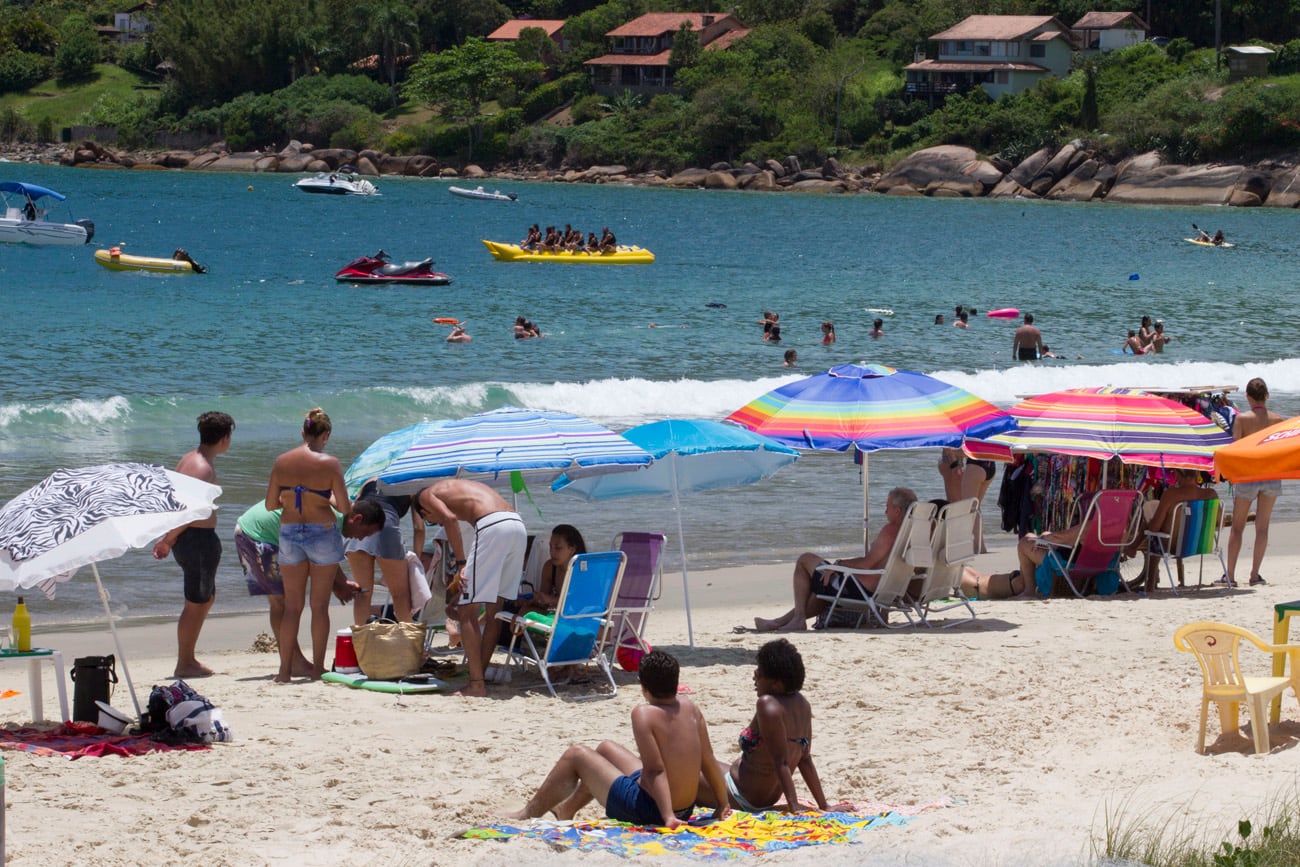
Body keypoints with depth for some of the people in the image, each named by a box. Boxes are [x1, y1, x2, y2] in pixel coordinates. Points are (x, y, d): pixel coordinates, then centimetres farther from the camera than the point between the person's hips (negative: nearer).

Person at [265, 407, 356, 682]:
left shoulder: (281, 462, -2)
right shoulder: (329, 464, -12)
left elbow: (270, 504, 3)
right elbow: (345, 508, -11)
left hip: (289, 533, 3)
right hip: (323, 533, -3)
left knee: (292, 605, 10)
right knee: (320, 605, 6)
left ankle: (285, 669, 9)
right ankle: (318, 668, 8)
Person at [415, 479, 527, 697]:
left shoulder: (426, 495, 16)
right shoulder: (457, 487, 37)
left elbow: (449, 518, -6)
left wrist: (461, 564, -8)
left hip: (492, 527, -8)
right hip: (518, 525, 8)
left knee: (468, 610, -1)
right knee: (494, 608, 18)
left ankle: (477, 684, -5)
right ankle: (480, 675, 24)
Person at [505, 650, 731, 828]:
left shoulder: (644, 714, -21)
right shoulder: (689, 708, -1)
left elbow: (655, 770, -26)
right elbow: (708, 761, 3)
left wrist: (667, 816, -29)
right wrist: (723, 805, 11)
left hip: (646, 810, -8)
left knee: (575, 754, 10)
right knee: (606, 748, 30)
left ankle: (530, 812, 29)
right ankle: (566, 810, 52)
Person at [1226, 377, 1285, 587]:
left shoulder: (1242, 418, -10)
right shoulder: (1277, 419, -2)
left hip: (1248, 476, -2)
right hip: (1272, 476, 2)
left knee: (1237, 527, 8)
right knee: (1262, 527, 9)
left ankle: (1230, 575, 6)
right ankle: (1255, 574, 7)